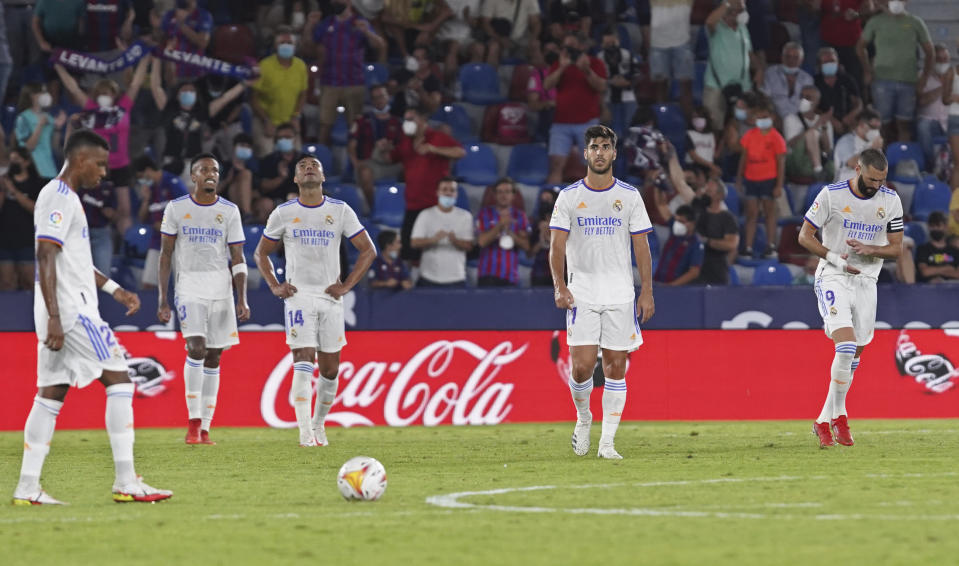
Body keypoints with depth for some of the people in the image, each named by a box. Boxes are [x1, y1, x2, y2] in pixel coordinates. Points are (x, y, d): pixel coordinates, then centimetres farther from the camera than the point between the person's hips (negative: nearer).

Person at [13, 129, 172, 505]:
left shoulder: (64, 197, 20)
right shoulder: (60, 199, -13)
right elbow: (45, 258, -20)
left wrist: (114, 290, 27)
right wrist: (54, 318, -24)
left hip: (63, 314, 10)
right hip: (71, 310, -10)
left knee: (51, 393, 6)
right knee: (119, 380, -7)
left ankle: (28, 488, 2)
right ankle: (126, 483, -9)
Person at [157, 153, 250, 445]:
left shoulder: (229, 211, 5)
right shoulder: (176, 208, 2)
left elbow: (237, 259, 4)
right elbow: (165, 255, 6)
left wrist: (242, 300, -6)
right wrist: (162, 298, 0)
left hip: (221, 289, 2)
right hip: (189, 287, -2)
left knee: (213, 357, 3)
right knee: (196, 348, -19)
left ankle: (205, 427, 9)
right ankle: (193, 421, -13)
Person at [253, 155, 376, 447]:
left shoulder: (340, 211, 3)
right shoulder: (283, 213, 3)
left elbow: (368, 250, 7)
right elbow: (261, 253, 14)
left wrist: (347, 285, -2)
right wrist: (274, 286, 1)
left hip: (330, 295, 2)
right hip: (298, 294, -2)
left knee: (330, 368, 4)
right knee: (303, 360, -15)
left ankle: (319, 424, 24)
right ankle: (305, 433, -17)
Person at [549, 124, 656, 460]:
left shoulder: (629, 196, 6)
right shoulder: (569, 196, 3)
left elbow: (642, 246, 7)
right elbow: (557, 246, 2)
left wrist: (647, 291, 0)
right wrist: (559, 285, -12)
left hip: (620, 295, 1)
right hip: (581, 294, -1)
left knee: (616, 367, -1)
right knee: (581, 366, -11)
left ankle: (607, 442, 4)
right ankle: (583, 419, 17)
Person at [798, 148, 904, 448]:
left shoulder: (890, 201, 1)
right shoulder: (831, 195, -10)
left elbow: (896, 248, 4)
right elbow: (805, 236, -5)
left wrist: (870, 249, -17)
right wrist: (835, 259, -19)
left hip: (866, 282, 4)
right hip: (833, 279, -4)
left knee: (853, 357, 6)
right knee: (846, 346, -21)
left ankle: (824, 421, 19)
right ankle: (838, 414, -9)